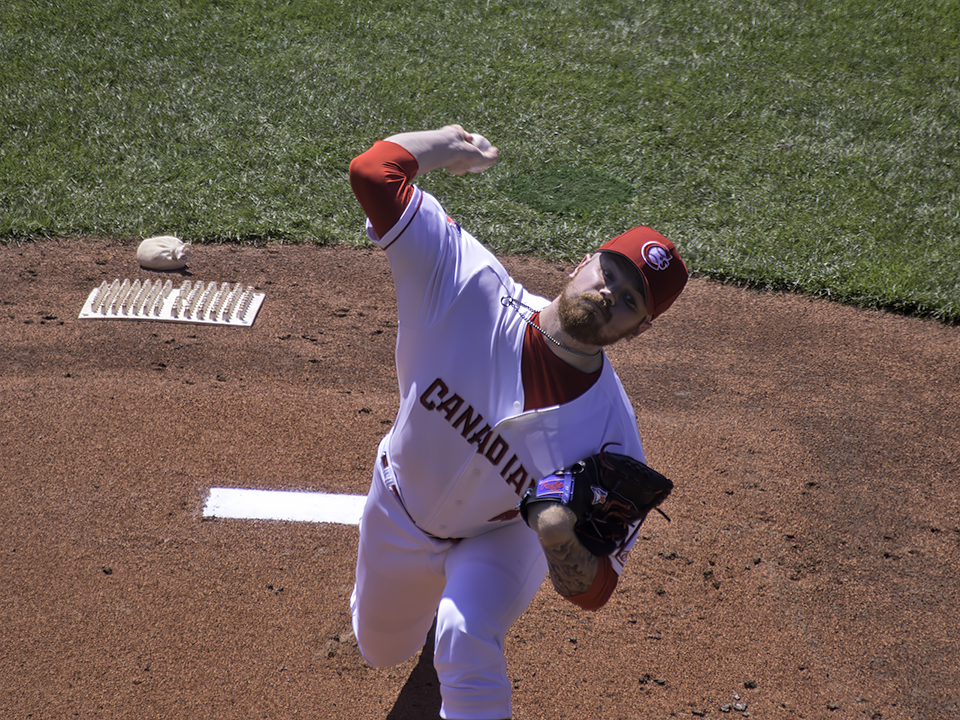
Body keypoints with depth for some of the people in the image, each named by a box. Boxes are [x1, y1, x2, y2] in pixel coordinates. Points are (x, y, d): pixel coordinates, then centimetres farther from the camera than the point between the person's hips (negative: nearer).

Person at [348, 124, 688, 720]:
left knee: (467, 643, -34)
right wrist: (446, 143, -21)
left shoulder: (611, 435, -32)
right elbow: (373, 169, -37)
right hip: (401, 513, 3)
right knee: (381, 648, 26)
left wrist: (561, 541, -48)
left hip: (501, 538, -2)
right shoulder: (472, 287, -32)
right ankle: (435, 599, 59)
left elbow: (593, 591, -27)